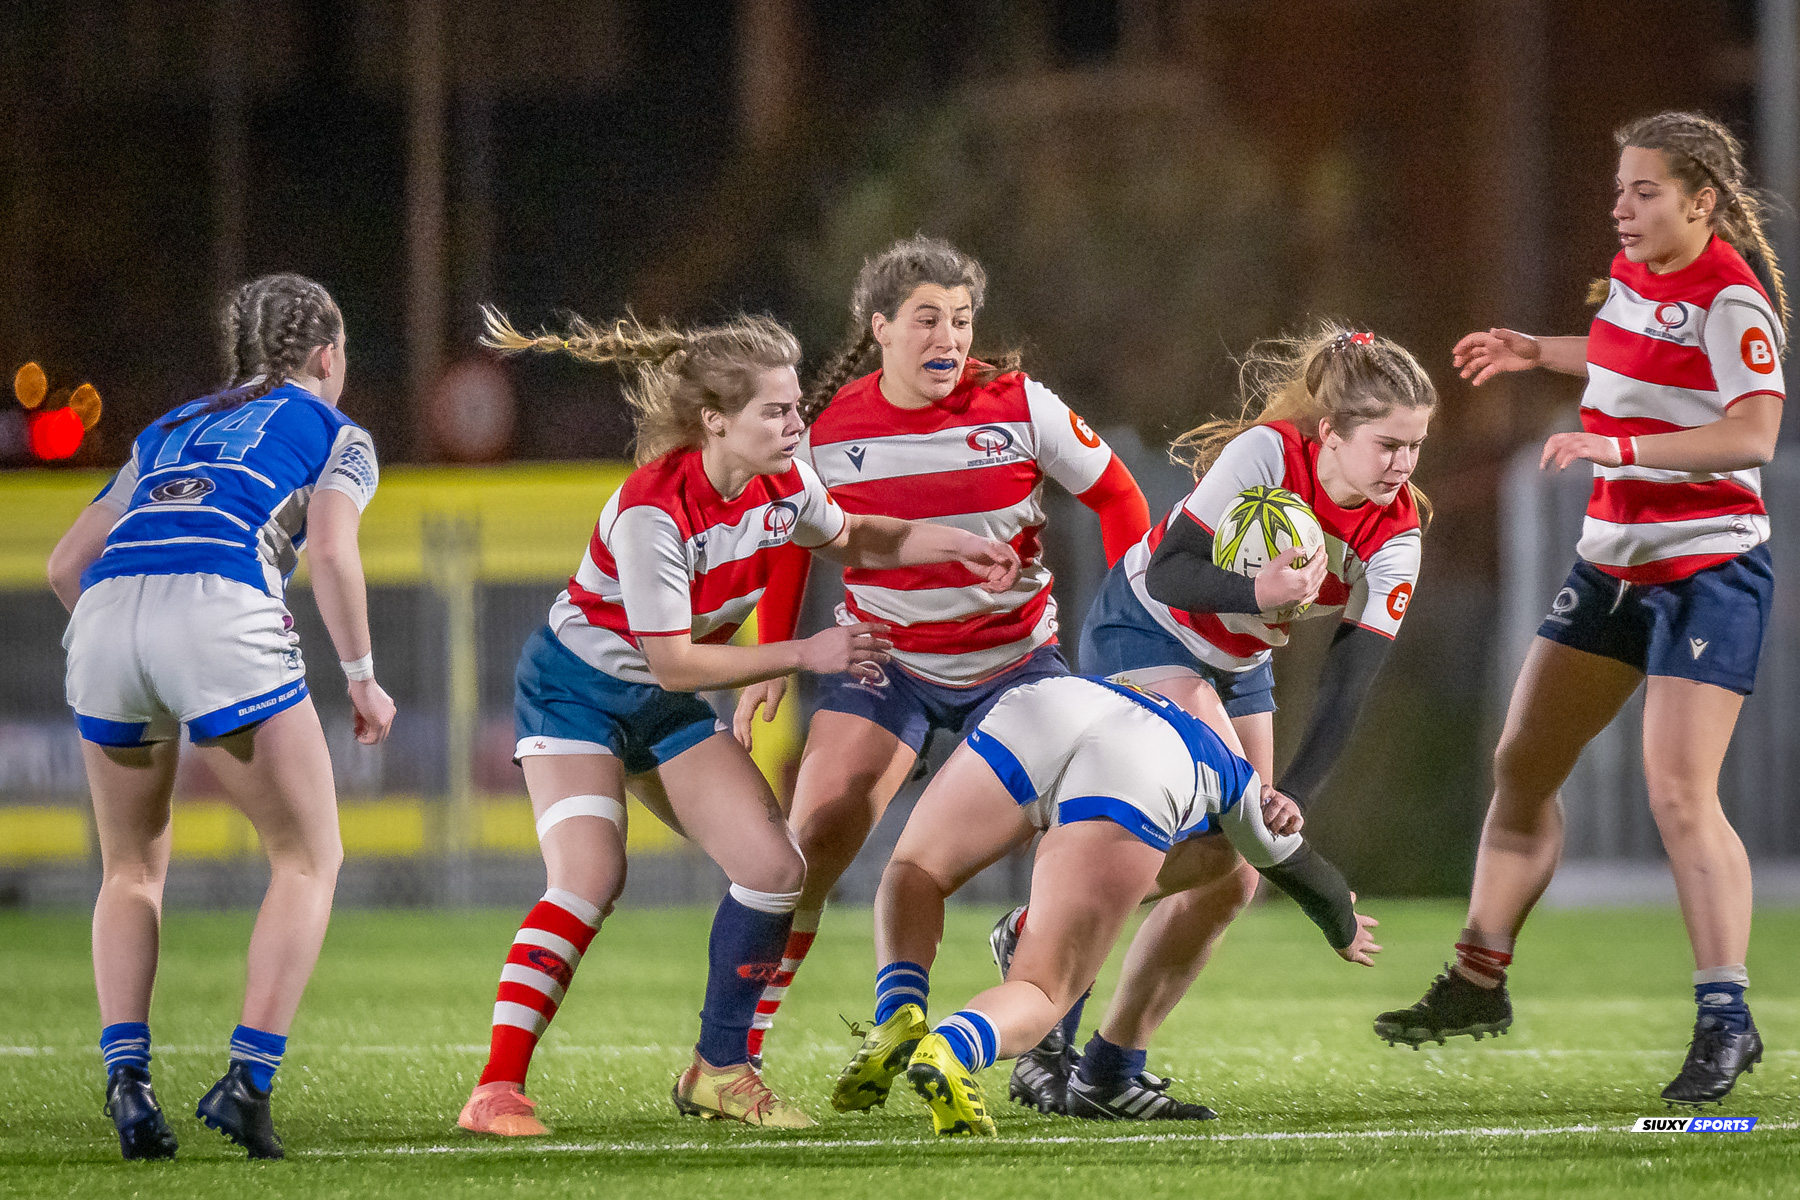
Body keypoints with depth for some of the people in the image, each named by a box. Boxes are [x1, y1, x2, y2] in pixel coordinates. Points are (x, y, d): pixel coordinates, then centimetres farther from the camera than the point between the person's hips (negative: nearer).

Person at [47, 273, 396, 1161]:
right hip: (220, 611, -4)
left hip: (104, 620, 4)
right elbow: (331, 552, 2)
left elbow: (66, 564, 29)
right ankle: (247, 1078, -6)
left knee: (132, 869, 21)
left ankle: (125, 1077, 1)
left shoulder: (166, 431, 34)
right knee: (309, 859, 10)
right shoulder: (334, 433, 21)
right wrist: (361, 678, 10)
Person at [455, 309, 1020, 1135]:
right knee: (589, 878, -25)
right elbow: (673, 664, -27)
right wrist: (805, 655, -26)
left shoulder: (781, 485, -10)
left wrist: (952, 545, -2)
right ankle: (496, 1091, -24)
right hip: (578, 688, -7)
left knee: (773, 866, -4)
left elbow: (848, 540, 14)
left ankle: (718, 1072, 10)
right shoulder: (654, 509, -32)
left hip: (666, 710, 7)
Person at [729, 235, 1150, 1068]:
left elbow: (1115, 496, 0)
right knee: (812, 843, -15)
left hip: (1015, 653, 0)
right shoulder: (827, 430, -10)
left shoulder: (1020, 407, -13)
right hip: (885, 657, 0)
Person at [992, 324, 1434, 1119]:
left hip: (1239, 666, 7)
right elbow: (1169, 574, -28)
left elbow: (1348, 686, -19)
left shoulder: (1396, 531, -14)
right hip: (1141, 635, -7)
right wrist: (1258, 592, -47)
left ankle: (1109, 1074, 8)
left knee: (1231, 881, -2)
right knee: (1225, 835, -25)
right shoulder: (1265, 454, -28)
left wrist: (1290, 800, -28)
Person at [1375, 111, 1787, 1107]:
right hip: (1614, 562, 9)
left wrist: (1619, 444, -36)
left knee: (1679, 794, -17)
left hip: (1708, 567, -9)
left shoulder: (1730, 298, -17)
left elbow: (1753, 434, -29)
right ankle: (1480, 978, 22)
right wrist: (1535, 351, 27)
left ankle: (1725, 1018, -11)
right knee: (1521, 764, 11)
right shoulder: (1631, 274, 8)